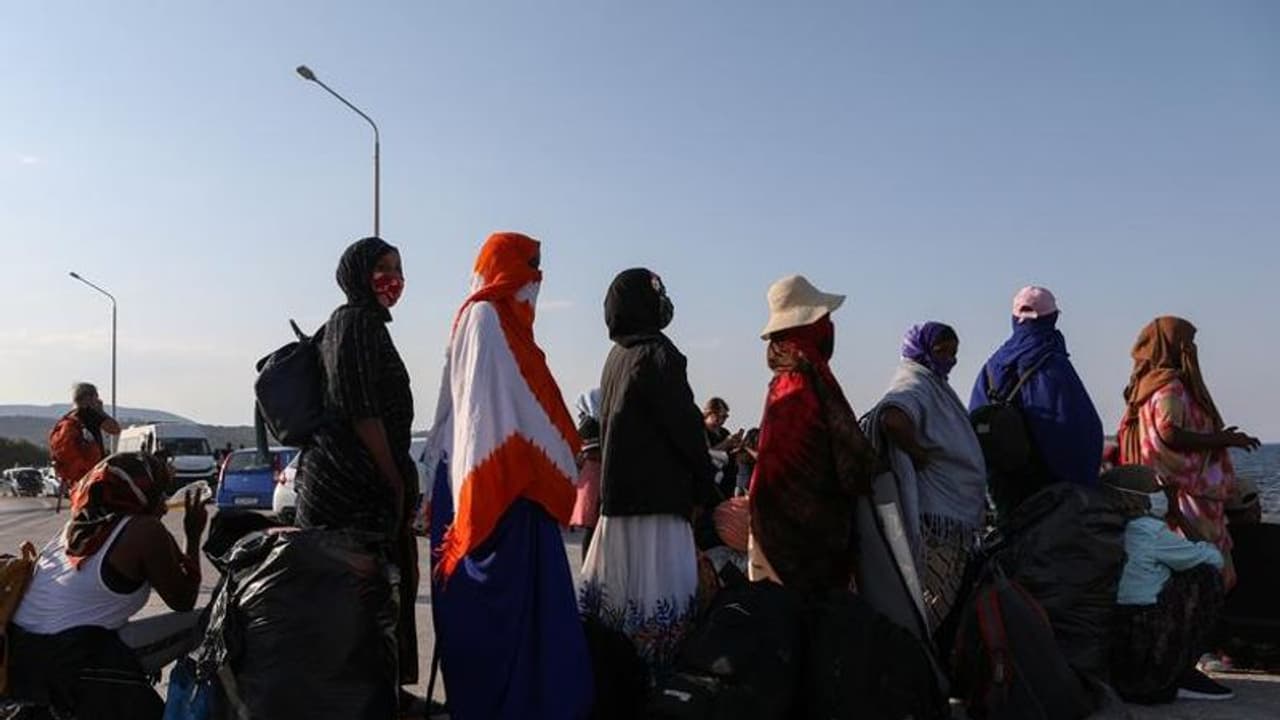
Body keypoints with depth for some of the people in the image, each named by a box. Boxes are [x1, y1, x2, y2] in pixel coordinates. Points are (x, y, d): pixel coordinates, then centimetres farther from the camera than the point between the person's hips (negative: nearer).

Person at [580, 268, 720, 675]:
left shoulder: (617, 357, 13)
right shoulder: (657, 354, -12)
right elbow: (685, 424, -14)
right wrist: (705, 491, -5)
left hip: (618, 492, 9)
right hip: (657, 494, -9)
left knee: (616, 588, 14)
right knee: (658, 591, -5)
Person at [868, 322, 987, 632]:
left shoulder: (935, 387, 19)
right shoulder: (914, 385, -14)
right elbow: (892, 419, -38)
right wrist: (919, 453, -22)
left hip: (955, 516, 10)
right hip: (935, 515, -10)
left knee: (939, 605, 16)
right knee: (935, 606, -4)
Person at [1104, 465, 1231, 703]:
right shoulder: (1151, 533, -9)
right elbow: (1214, 558, 6)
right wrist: (1210, 547, 27)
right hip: (1144, 655, -7)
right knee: (1206, 575, 6)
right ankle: (1180, 676, 5)